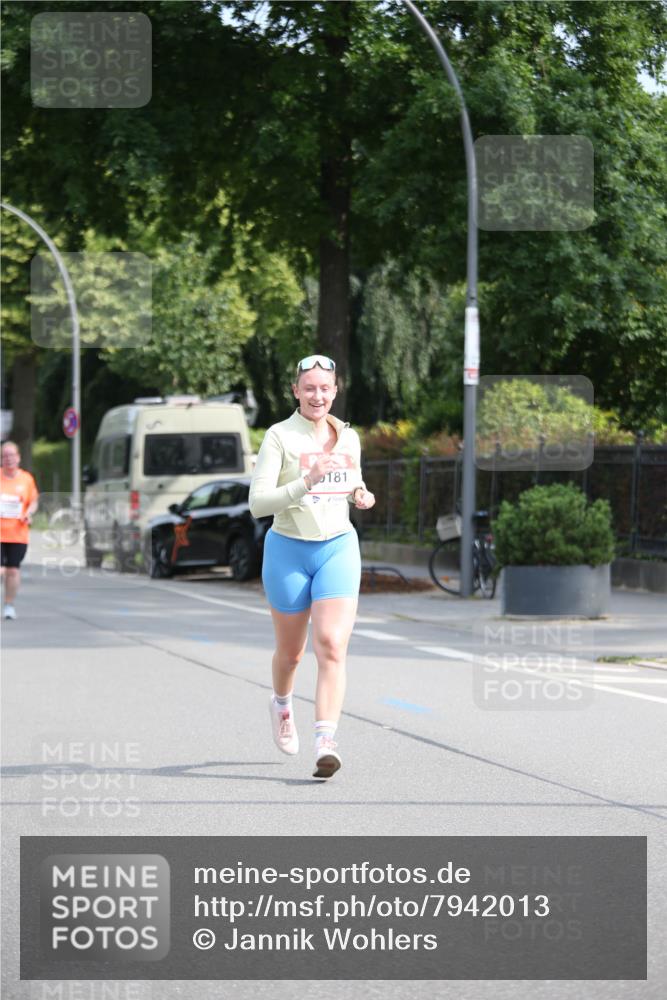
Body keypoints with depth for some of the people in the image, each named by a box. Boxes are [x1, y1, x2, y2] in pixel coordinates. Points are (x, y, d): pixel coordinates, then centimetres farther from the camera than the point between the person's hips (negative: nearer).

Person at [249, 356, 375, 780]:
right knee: (291, 651, 13)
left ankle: (326, 744, -22)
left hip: (338, 549, 2)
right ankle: (282, 706, 46)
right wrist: (306, 481, -30)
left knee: (332, 647, -15)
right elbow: (257, 503, -17)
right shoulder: (280, 437, -8)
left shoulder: (349, 438, 7)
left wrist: (361, 495, 1)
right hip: (289, 550, -2)